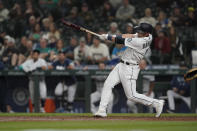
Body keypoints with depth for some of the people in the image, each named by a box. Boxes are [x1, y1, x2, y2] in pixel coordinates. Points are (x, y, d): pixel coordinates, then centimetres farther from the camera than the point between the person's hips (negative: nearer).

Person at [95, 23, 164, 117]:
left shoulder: (141, 42, -25)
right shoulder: (148, 36, 0)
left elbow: (122, 41, -20)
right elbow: (131, 36, 7)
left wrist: (107, 37, -9)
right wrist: (115, 37, -8)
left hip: (129, 69, -10)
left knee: (131, 95, -5)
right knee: (107, 84, 0)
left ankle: (156, 103, 7)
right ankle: (102, 110, 0)